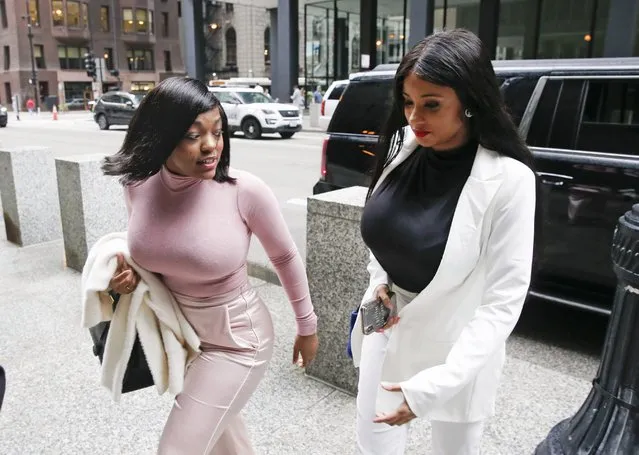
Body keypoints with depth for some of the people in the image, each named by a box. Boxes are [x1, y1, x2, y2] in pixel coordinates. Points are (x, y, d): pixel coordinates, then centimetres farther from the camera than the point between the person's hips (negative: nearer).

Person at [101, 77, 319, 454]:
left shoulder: (245, 190, -24)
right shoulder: (138, 185, -11)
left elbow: (286, 257, -9)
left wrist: (307, 326, 2)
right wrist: (128, 275, -13)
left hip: (236, 341, -5)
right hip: (178, 333, 5)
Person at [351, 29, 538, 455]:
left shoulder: (508, 179, -23)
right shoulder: (403, 148, -8)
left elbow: (502, 303, -20)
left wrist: (435, 384, -25)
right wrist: (379, 284, -6)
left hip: (458, 348, -4)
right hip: (387, 329, 5)